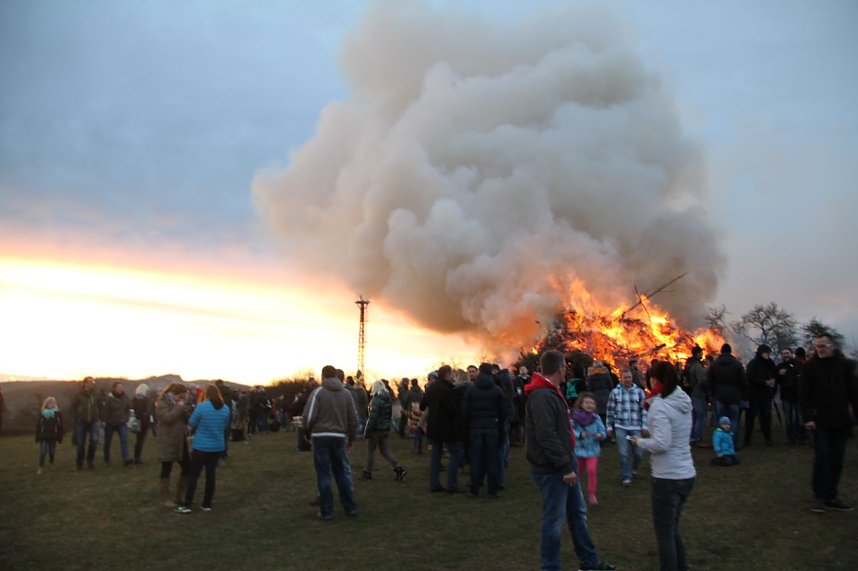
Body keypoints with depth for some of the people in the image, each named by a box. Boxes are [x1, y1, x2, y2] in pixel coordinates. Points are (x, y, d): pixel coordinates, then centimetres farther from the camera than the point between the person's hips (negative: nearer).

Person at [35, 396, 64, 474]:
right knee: (42, 452, -6)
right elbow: (38, 426, 2)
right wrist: (37, 438, -1)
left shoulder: (58, 413, -1)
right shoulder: (42, 413, 1)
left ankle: (52, 463, 35)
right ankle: (41, 467, 0)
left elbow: (60, 426, -1)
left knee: (52, 452, 11)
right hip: (43, 436, 0)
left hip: (53, 436, 1)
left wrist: (60, 438, -3)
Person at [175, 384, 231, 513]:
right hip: (217, 447, 4)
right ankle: (207, 504, 16)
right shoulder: (226, 409, 0)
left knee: (193, 475, 5)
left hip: (201, 447, -4)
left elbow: (191, 425, -4)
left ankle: (187, 505, 5)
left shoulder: (201, 407, -14)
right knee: (211, 475, 11)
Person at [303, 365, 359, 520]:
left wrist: (308, 430, 10)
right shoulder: (346, 393, 8)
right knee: (342, 472, 14)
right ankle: (350, 507, 18)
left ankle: (326, 511, 8)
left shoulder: (318, 392, -3)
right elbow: (353, 418, 9)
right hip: (339, 437, 3)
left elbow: (309, 416, -10)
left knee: (324, 474, 4)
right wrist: (351, 438, 18)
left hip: (320, 436, -3)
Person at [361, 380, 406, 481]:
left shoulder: (376, 400, -18)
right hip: (386, 430, 8)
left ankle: (367, 473, 16)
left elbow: (372, 418, -20)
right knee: (385, 451, 12)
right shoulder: (388, 400, 8)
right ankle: (398, 469, 0)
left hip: (376, 429, -8)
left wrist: (366, 431, -14)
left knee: (370, 451, 8)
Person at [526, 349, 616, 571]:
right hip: (552, 469, -11)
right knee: (554, 520, 1)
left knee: (578, 512, 20)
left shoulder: (551, 392, 13)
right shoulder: (541, 397, -22)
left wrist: (569, 463, 18)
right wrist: (565, 467, -24)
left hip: (564, 464, 11)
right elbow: (547, 436, -28)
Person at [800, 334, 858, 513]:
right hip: (819, 421, -2)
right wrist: (807, 417, -9)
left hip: (840, 421, 2)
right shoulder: (811, 366, -3)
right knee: (822, 456, -5)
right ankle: (819, 497, 4)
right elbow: (803, 394, -2)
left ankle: (831, 496, 16)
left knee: (837, 460, 6)